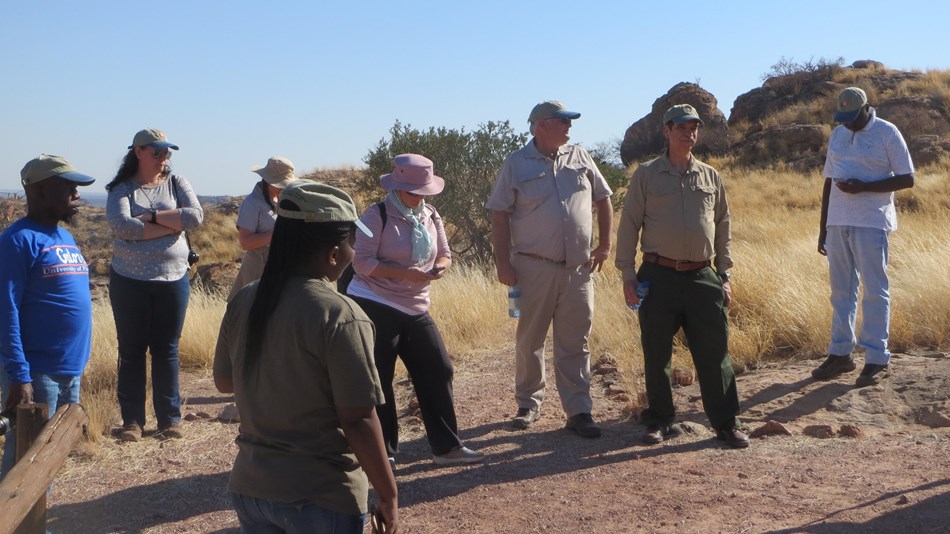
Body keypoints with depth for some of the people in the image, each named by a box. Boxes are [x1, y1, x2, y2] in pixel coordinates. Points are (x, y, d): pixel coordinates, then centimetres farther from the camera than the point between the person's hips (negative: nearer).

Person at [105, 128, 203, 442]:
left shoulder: (176, 183, 5)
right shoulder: (122, 189, -1)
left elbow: (195, 216, -11)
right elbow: (121, 226, -19)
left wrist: (152, 217, -15)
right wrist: (172, 224, -15)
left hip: (173, 279, 1)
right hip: (129, 281, -1)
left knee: (167, 349, 7)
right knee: (131, 351, 6)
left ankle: (170, 418, 15)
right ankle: (132, 419, 14)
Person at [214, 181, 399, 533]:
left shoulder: (243, 302, -3)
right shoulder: (341, 317, -21)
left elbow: (224, 382, 11)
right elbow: (358, 421, -20)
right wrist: (388, 495, -10)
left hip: (250, 487, 6)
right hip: (322, 498, -5)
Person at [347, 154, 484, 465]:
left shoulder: (430, 216, 9)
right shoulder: (377, 216, -11)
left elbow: (444, 253, 15)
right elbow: (362, 262, -16)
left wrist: (440, 266, -9)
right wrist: (403, 273, -25)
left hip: (415, 309, 6)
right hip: (374, 307, -6)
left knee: (438, 371, 4)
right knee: (378, 380, 0)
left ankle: (446, 447, 15)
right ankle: (382, 451, 14)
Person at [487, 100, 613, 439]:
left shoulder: (580, 158, 9)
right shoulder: (517, 164, 0)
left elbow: (603, 199, 15)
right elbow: (500, 216, -2)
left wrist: (605, 245, 8)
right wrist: (502, 262, -8)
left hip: (578, 268, 2)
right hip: (533, 267, -2)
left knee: (575, 343, 5)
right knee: (529, 340, 9)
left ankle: (578, 411, 10)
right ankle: (529, 404, 25)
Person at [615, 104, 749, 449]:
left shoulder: (710, 177, 11)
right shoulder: (646, 175, 4)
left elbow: (723, 226, 15)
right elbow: (629, 224, 3)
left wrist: (724, 275, 10)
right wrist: (628, 274, -3)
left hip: (702, 277, 2)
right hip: (658, 276, -2)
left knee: (715, 353, 1)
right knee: (656, 355, 5)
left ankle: (726, 423, 10)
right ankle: (660, 420, 18)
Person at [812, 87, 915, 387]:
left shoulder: (887, 133, -3)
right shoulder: (837, 135, 13)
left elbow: (907, 179, -6)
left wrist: (863, 187, -18)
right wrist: (823, 228, 14)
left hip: (871, 223, -6)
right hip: (837, 223, 6)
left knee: (874, 290, -2)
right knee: (841, 289, 9)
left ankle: (877, 359, 3)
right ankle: (840, 353, 16)